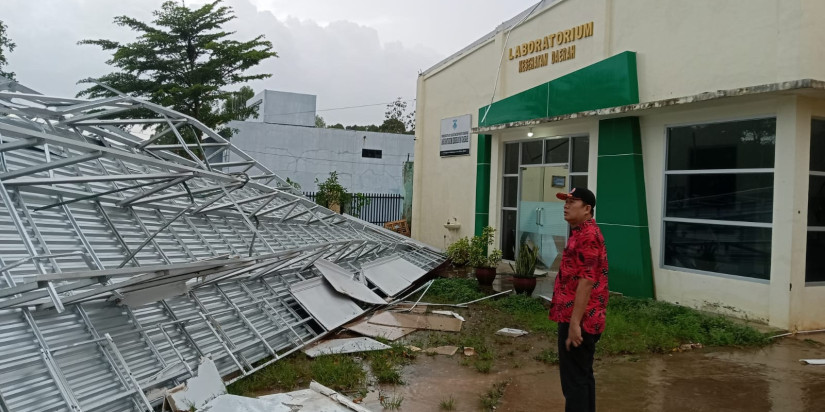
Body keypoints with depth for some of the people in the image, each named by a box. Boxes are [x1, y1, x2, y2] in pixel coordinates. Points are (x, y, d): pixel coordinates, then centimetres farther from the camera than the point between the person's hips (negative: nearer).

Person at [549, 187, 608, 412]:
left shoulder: (587, 235, -17)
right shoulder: (582, 233, 16)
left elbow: (586, 282, -24)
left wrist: (574, 323, -24)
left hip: (578, 320, -11)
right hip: (583, 319, 11)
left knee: (574, 380, -4)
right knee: (583, 375, 17)